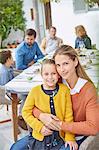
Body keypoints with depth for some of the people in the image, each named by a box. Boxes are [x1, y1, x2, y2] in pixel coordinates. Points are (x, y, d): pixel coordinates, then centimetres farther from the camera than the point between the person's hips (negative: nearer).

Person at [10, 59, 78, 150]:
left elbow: (68, 115, -4)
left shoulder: (64, 90, -7)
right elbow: (26, 112, -1)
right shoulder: (35, 91, -7)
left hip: (60, 135, 0)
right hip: (40, 135, 0)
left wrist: (69, 137, -7)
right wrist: (39, 127, -12)